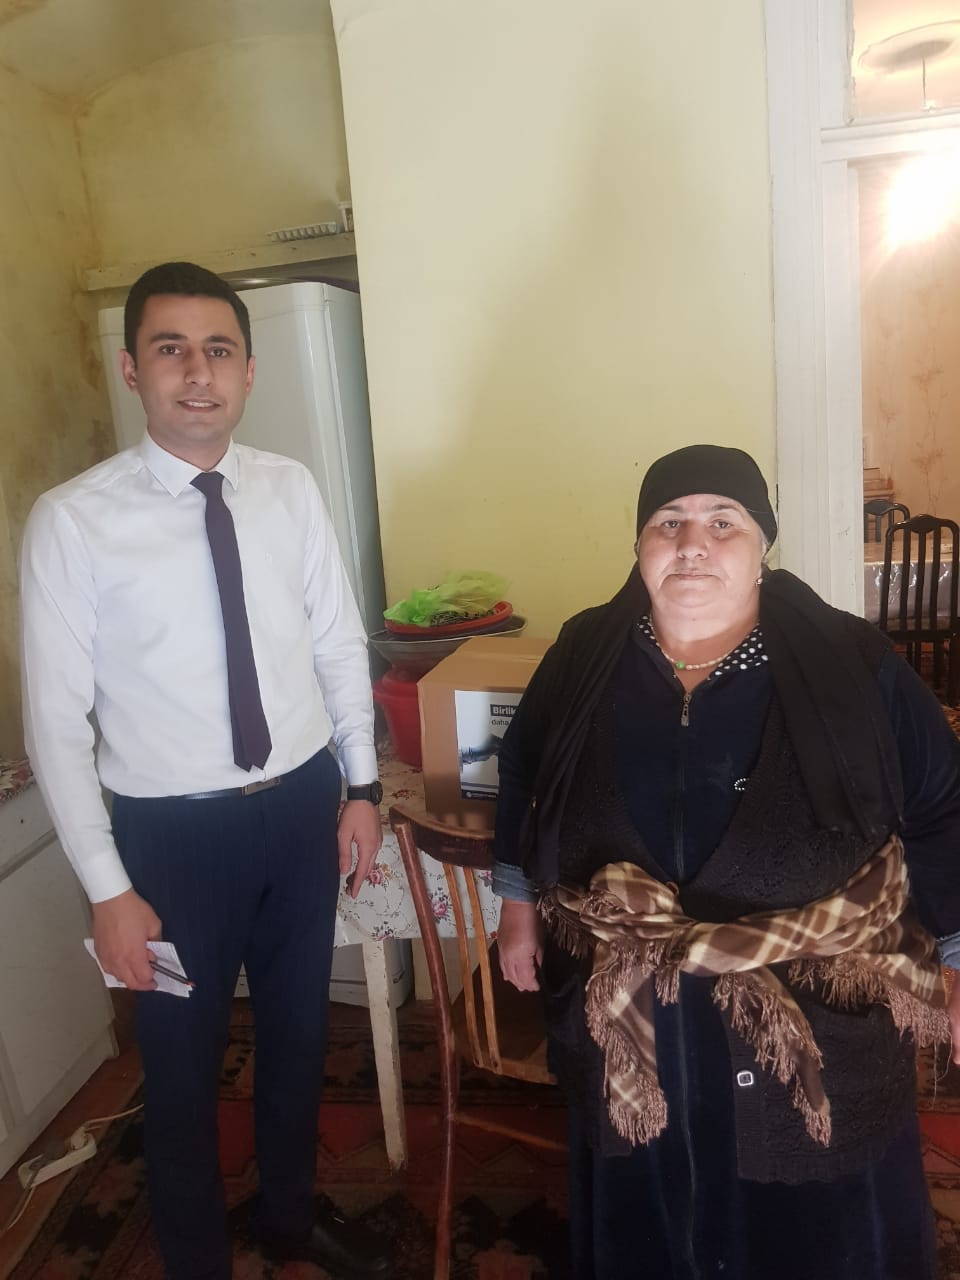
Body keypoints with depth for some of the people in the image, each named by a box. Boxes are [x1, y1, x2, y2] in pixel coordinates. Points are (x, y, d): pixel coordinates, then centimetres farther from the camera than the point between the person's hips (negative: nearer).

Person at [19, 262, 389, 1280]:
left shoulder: (290, 490, -3)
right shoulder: (72, 520, -13)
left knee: (298, 1031, 23)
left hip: (303, 807, 4)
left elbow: (340, 646, 4)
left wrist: (361, 787, 4)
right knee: (182, 1064, 16)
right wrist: (107, 890, -10)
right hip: (175, 831, -3)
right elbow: (55, 720, -11)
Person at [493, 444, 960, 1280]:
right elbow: (525, 785, 10)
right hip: (630, 1034, 2)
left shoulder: (854, 665, -12)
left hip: (816, 1035, -1)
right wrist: (520, 910, 13)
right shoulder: (584, 658, -4)